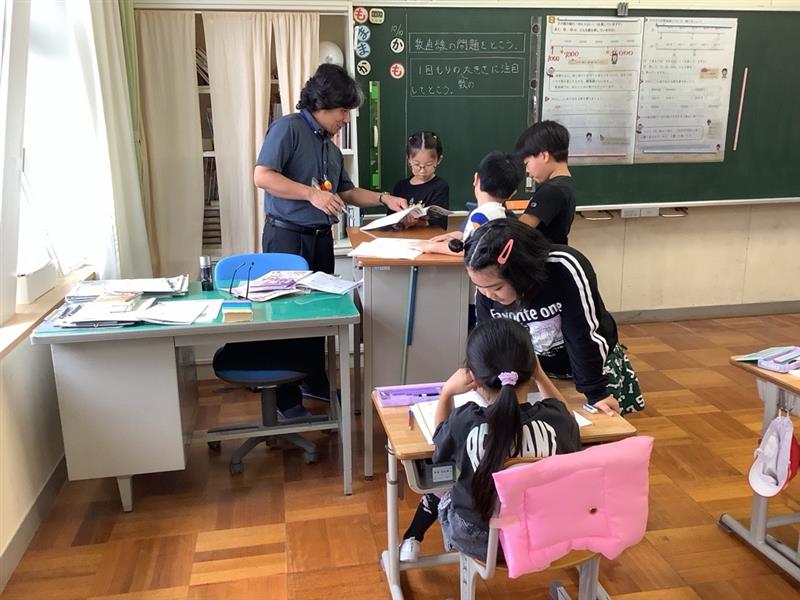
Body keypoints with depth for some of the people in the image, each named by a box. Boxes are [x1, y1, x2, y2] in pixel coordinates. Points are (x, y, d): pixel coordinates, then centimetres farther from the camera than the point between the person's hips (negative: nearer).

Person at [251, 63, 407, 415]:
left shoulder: (331, 147, 16)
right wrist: (312, 194, -22)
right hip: (287, 237, -8)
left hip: (321, 238, 8)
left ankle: (315, 381, 31)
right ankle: (286, 399, 10)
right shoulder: (288, 128, -9)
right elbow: (262, 176, -19)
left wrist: (384, 198, 9)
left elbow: (346, 192, 22)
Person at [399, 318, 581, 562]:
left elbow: (442, 438, -2)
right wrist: (540, 376, 1)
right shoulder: (555, 419, -25)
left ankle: (411, 542, 47)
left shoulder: (464, 422, -28)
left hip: (478, 541, -1)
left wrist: (447, 392, 2)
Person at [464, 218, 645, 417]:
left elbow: (585, 336, -30)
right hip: (535, 366, 3)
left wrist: (595, 392, -25)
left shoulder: (566, 269, -38)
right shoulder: (487, 287, -24)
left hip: (595, 357, -3)